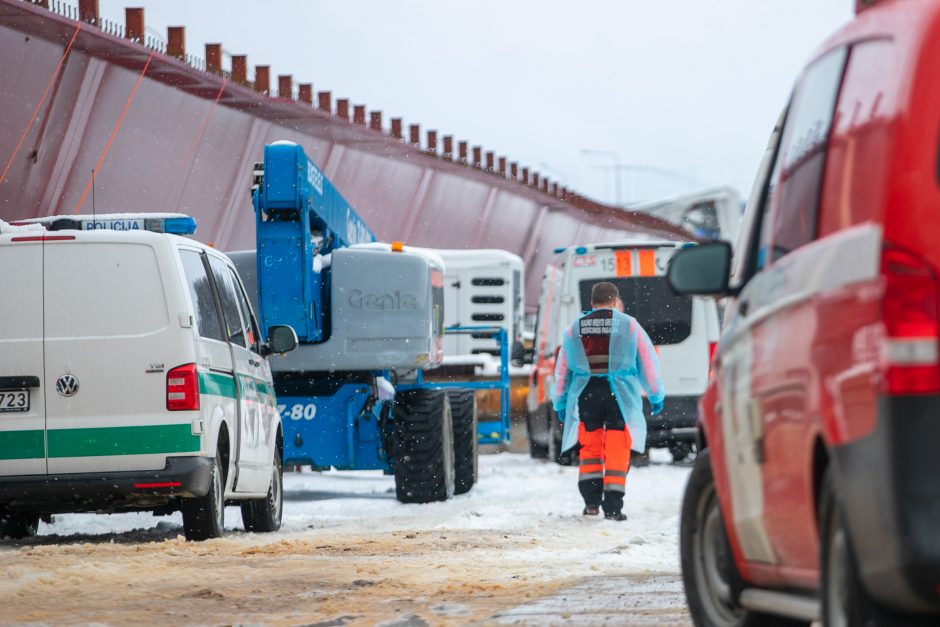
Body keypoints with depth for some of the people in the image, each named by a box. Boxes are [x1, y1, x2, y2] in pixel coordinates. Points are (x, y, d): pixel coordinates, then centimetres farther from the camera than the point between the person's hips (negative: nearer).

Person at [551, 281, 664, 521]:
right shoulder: (628, 325, 4)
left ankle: (591, 500, 8)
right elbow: (648, 362, 7)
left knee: (590, 446, 15)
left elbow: (562, 369, 15)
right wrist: (656, 395, 18)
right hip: (620, 396, -2)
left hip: (586, 395, 2)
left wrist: (560, 403, 24)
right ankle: (612, 507, -3)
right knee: (617, 450, 1)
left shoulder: (574, 329, 11)